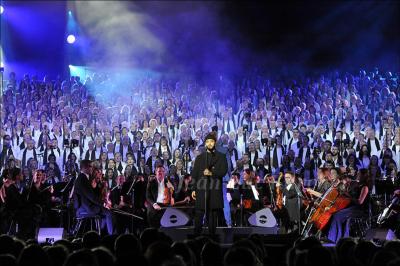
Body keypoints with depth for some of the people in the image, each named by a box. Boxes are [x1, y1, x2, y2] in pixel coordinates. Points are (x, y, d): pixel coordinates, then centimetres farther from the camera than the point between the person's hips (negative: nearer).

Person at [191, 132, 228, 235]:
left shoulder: (221, 157, 11)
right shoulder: (200, 157, 13)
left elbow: (224, 171, -1)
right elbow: (194, 174, 11)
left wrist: (212, 173, -16)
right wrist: (193, 189, 4)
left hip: (215, 189, 0)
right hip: (201, 189, 0)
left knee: (213, 214, 1)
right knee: (199, 213, -5)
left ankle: (212, 234, 6)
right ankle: (197, 234, -2)